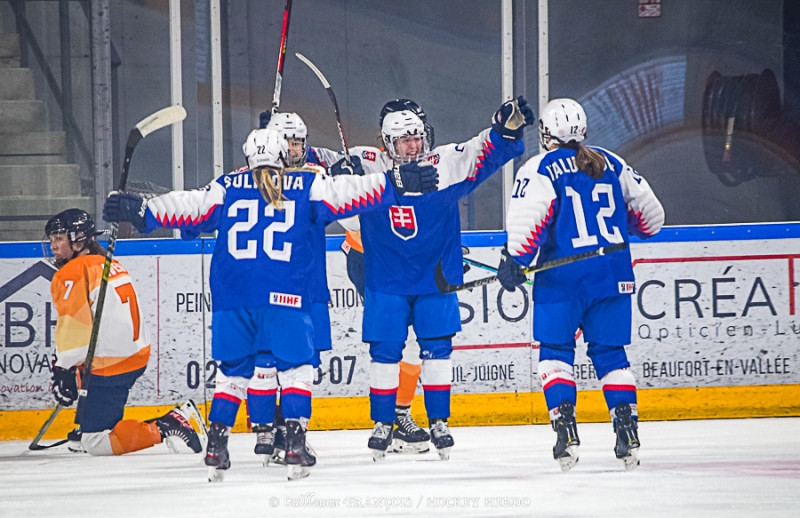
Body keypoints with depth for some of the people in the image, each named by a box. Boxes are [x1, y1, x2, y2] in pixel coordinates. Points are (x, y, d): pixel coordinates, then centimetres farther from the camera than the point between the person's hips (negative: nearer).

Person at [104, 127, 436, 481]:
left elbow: (191, 207, 8)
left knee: (233, 369, 13)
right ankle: (295, 442, -4)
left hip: (232, 297, 2)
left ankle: (216, 445, 7)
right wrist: (397, 184, 5)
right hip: (285, 297, -2)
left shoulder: (228, 188, 12)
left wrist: (142, 212, 13)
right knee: (295, 367, 7)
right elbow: (346, 192, 3)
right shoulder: (307, 186, 8)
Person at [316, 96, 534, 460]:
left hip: (436, 278, 0)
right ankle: (383, 423, 16)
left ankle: (439, 422, 13)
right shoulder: (368, 167, -7)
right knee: (385, 349, 2)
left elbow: (484, 152, -14)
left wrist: (506, 129, -32)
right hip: (386, 281, 0)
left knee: (436, 348, 1)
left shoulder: (446, 164, -8)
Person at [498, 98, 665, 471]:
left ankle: (565, 427, -7)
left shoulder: (539, 169, -3)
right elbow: (650, 216, 15)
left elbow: (528, 219, -16)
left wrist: (514, 260, -3)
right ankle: (628, 431, 0)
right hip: (614, 273, 4)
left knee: (555, 350, 8)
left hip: (563, 276, -4)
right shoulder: (612, 165, 11)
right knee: (610, 352, 11)